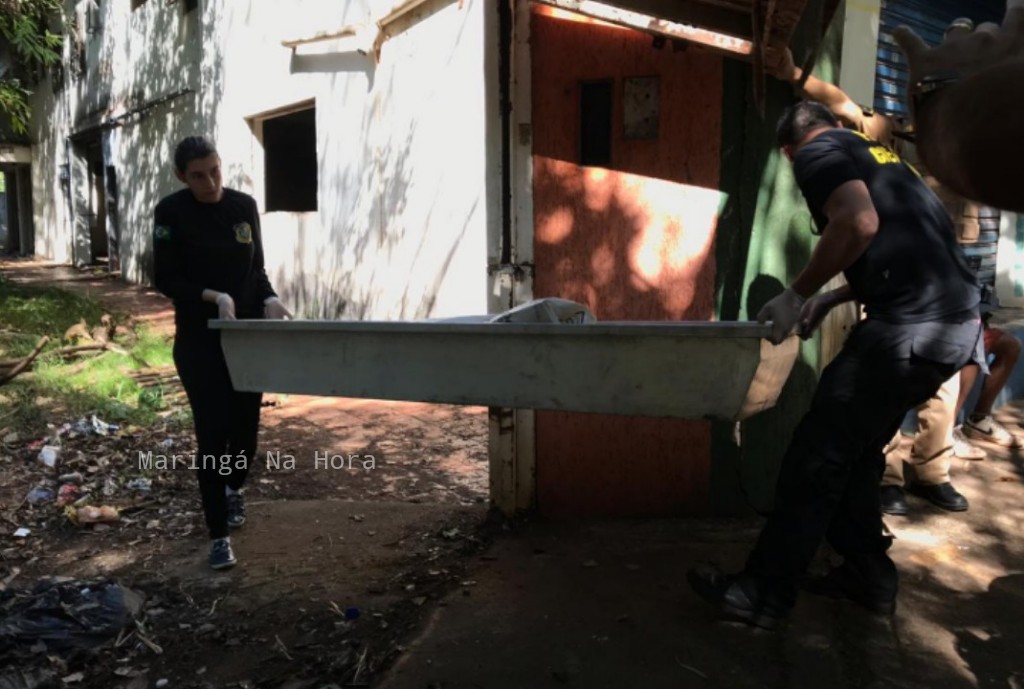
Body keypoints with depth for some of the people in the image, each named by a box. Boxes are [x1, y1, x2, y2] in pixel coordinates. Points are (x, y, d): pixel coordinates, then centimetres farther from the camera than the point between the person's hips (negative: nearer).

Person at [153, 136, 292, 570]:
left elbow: (256, 268, 7)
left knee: (246, 425, 9)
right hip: (199, 339, -3)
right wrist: (213, 296, -23)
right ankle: (218, 535, 8)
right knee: (212, 433, -5)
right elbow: (165, 280, -9)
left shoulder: (244, 205, 1)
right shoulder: (171, 212, -9)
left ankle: (234, 488, 41)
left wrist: (269, 299, -12)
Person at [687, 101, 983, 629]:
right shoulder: (876, 153, 26)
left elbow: (859, 224, -19)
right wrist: (832, 298, 27)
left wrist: (797, 295, -9)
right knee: (856, 451, 19)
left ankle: (764, 595, 7)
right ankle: (868, 574, 29)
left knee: (817, 457, -3)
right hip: (959, 323, 9)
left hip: (910, 328, -9)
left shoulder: (817, 152, 0)